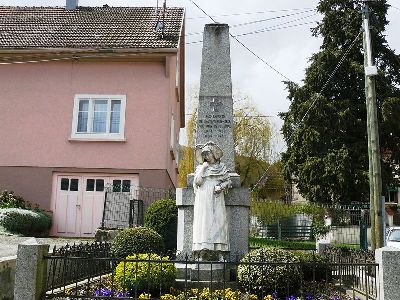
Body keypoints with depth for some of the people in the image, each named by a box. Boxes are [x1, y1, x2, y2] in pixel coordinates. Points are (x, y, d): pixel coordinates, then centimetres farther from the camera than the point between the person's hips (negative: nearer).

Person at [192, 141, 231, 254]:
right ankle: (204, 245, -11)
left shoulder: (222, 167, 15)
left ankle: (218, 245, -11)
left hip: (216, 199, 0)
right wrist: (204, 167, -1)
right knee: (203, 220, -9)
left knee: (218, 219, -9)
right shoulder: (200, 168, 13)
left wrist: (221, 187, -6)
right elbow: (197, 182, -1)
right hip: (203, 199, 0)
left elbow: (228, 181, 13)